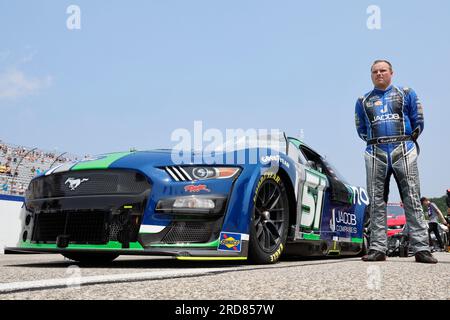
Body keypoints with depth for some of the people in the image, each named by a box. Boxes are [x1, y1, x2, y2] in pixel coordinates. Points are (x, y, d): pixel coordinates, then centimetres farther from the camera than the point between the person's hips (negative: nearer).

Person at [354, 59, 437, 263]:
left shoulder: (406, 94, 12)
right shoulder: (363, 101, 17)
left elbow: (418, 122, 13)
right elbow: (361, 130, 21)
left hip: (403, 152, -2)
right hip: (375, 153, 2)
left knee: (412, 200, -6)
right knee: (376, 202, -1)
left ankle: (421, 248, -7)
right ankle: (378, 248, 2)